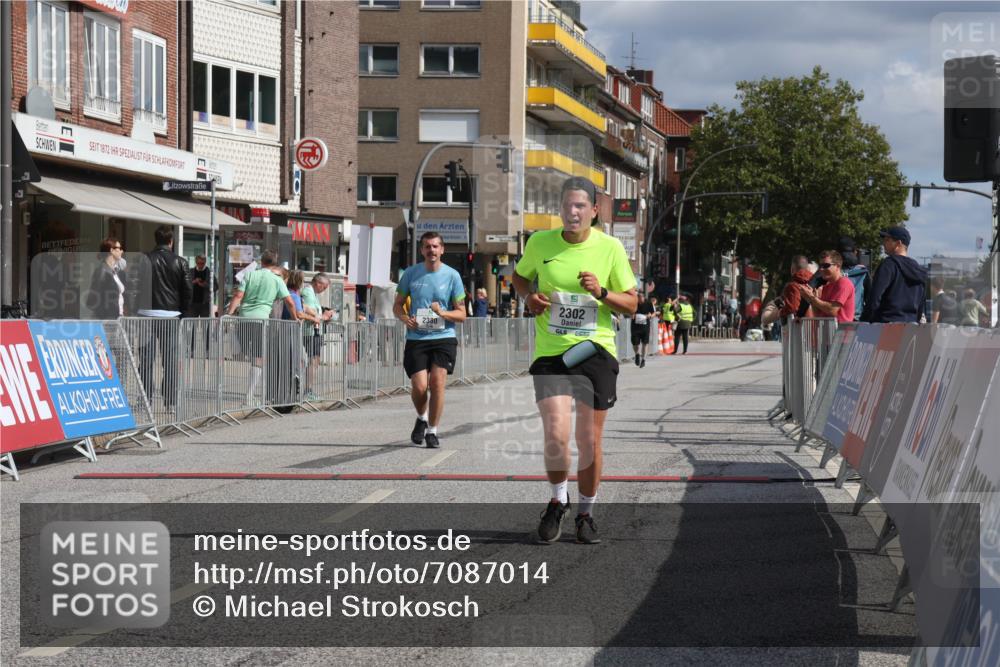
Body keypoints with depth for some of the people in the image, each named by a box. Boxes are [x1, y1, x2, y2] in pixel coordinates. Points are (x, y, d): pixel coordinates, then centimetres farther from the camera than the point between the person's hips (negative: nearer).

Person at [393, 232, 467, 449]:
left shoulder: (452, 275, 1)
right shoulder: (410, 274, 5)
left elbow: (461, 314, 4)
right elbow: (397, 305, 13)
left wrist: (443, 313, -16)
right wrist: (405, 318, -9)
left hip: (444, 337, -1)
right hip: (416, 339, 1)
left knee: (437, 381, -14)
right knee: (419, 386, -9)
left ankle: (432, 431, 1)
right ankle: (422, 419, 24)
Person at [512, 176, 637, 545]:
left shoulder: (610, 248, -1)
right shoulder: (540, 242, 2)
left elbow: (631, 304, 5)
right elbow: (520, 276, 21)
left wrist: (602, 292, -14)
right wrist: (529, 297, 0)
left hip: (596, 351, 0)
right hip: (550, 352, 0)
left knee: (590, 440, 3)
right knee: (556, 435, -13)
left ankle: (586, 513, 23)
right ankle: (558, 500, 16)